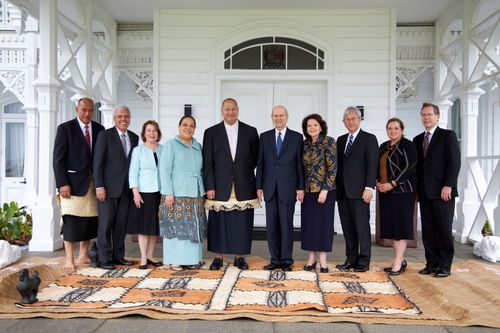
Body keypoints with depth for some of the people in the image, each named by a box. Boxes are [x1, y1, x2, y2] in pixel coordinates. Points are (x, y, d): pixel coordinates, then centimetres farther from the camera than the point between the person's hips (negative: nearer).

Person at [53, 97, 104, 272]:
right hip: (73, 182, -4)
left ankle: (83, 256, 21)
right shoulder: (65, 128, -1)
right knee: (71, 220, -2)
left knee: (89, 220, 8)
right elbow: (58, 158, -4)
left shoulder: (99, 129, 10)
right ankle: (69, 259, 8)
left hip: (93, 183, 4)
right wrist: (63, 183, -12)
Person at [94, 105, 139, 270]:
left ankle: (118, 256, 18)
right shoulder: (105, 135, -2)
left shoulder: (134, 137, 11)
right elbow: (98, 162, -7)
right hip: (108, 187, -4)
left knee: (121, 224, 9)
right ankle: (104, 259, 8)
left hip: (126, 188, 5)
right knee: (106, 224, 0)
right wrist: (99, 186, -13)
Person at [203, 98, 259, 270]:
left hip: (244, 187, 1)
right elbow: (207, 163, 0)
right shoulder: (211, 132, 4)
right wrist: (209, 186, -6)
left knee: (242, 223, 5)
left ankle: (239, 257, 17)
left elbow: (256, 159, 11)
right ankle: (218, 257, 16)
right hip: (220, 186, -1)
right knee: (218, 222, 4)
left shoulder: (250, 131, 6)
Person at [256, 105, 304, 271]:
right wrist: (259, 186, 4)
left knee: (286, 225, 1)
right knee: (271, 226, 5)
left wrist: (301, 188, -3)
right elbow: (260, 163, 8)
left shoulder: (297, 137, 4)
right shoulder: (265, 137, 10)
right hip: (270, 188, 3)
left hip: (288, 188, -2)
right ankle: (275, 259, 15)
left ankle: (286, 260, 10)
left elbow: (300, 164, 2)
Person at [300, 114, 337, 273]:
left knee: (323, 222, 1)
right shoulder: (305, 144, 8)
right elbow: (303, 168, 12)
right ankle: (311, 258, 16)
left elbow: (333, 167, -11)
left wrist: (325, 189, -16)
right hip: (308, 190, 5)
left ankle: (322, 260, 9)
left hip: (324, 189, -5)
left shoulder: (329, 141, -6)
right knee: (309, 222, 6)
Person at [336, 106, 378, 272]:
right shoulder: (341, 140, 18)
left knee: (362, 226, -1)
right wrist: (337, 187, 10)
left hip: (359, 191, -6)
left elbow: (372, 165, -8)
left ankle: (364, 262, 7)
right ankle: (351, 259, 16)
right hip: (343, 191, 6)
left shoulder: (369, 139, 0)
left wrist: (369, 187, -16)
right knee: (347, 227, 8)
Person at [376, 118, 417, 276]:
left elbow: (409, 167, -13)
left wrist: (392, 184, -18)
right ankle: (401, 260, 16)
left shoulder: (407, 145, -5)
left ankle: (397, 263, -1)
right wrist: (378, 182, -2)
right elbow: (377, 167, 16)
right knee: (390, 225, 7)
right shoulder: (383, 147, 15)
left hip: (402, 190, -7)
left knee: (400, 225, -5)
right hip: (385, 191, 7)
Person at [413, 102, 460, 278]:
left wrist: (448, 185, -16)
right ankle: (431, 263, 14)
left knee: (444, 230, 0)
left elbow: (454, 162, -7)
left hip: (442, 191, -5)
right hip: (424, 192, 5)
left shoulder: (448, 135, 1)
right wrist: (417, 189, 8)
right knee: (428, 230, 6)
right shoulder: (417, 139, 16)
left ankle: (445, 266, 9)